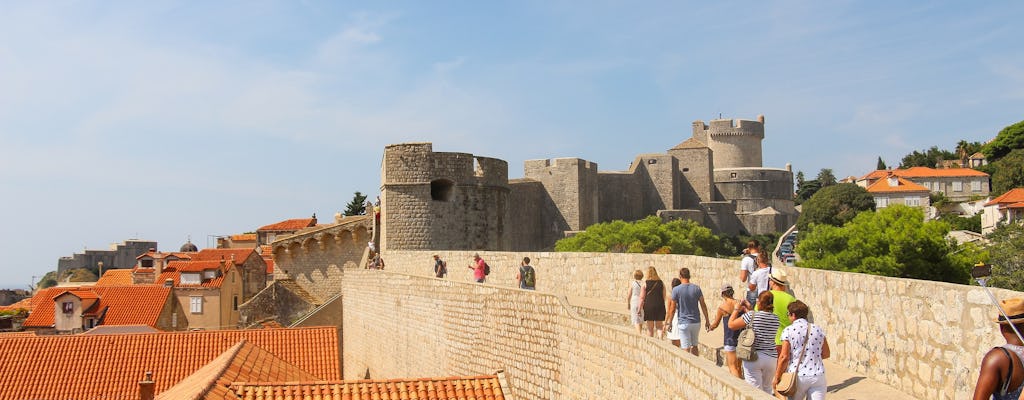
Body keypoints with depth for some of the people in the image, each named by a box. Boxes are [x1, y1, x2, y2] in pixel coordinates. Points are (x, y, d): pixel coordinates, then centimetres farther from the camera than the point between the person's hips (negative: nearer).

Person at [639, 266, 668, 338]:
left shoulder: (645, 283, -5)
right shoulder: (661, 283, 4)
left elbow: (642, 297, -6)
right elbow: (664, 296, 8)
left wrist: (640, 308, 0)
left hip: (649, 306, -2)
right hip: (660, 306, 2)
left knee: (650, 327, 7)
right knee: (659, 326, 12)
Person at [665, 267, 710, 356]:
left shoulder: (676, 290, -9)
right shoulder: (697, 288, 0)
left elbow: (672, 310, -6)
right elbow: (703, 306, 2)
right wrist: (707, 320, 11)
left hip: (684, 323, -4)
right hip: (696, 322, 4)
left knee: (686, 348, -1)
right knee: (694, 346, 18)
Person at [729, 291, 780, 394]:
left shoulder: (751, 316, -14)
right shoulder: (775, 319, 0)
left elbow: (731, 324, -3)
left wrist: (737, 309, 9)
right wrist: (750, 309, 22)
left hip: (753, 357, -4)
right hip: (771, 358, 4)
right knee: (767, 389, 19)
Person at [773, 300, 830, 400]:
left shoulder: (788, 331, -6)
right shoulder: (818, 330, 6)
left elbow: (784, 357, -10)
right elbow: (826, 354, 13)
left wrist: (777, 377, -1)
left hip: (798, 376, -3)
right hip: (818, 376, 3)